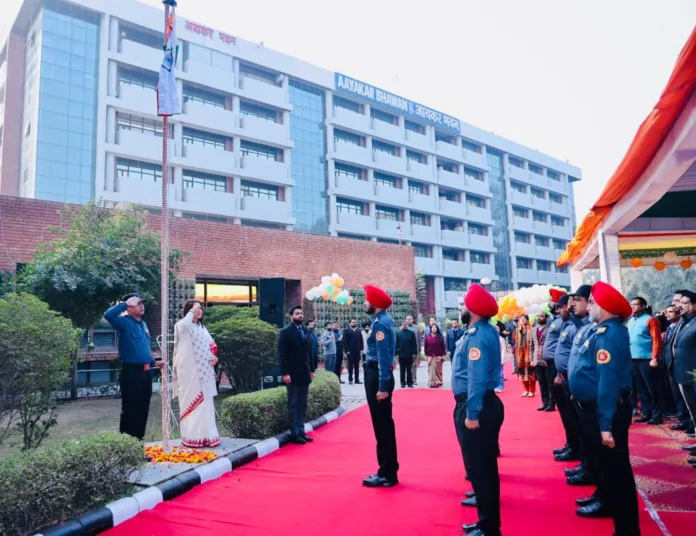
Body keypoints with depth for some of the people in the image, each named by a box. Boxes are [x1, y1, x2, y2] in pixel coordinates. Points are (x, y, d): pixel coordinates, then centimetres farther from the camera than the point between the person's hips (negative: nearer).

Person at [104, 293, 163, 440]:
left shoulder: (143, 324, 15)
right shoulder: (124, 322, -9)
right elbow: (108, 315, -30)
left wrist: (153, 362, 21)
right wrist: (125, 304, -21)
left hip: (145, 372, 8)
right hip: (131, 372, -8)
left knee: (143, 409, 16)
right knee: (130, 410, 0)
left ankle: (138, 439, 28)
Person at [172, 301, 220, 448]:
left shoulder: (202, 327, 18)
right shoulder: (181, 325, -4)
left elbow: (210, 345, 20)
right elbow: (184, 325, -30)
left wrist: (214, 357, 2)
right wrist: (192, 311, -16)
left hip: (204, 370, 6)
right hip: (189, 370, -6)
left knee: (205, 402, 7)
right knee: (191, 401, -5)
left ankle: (206, 435, 12)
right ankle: (192, 437, 0)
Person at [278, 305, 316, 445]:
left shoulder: (305, 331, 12)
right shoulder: (285, 332, -7)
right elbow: (282, 354, -12)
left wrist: (312, 369, 10)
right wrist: (285, 373, -17)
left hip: (304, 373, 6)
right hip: (293, 374, -6)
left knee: (302, 404, 9)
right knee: (293, 404, 0)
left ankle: (301, 431, 16)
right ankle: (294, 434, 5)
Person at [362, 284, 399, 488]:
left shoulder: (380, 323, -18)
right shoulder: (383, 319, 12)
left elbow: (383, 357, -23)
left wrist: (383, 387, -24)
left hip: (377, 376, -10)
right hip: (376, 374, 10)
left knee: (382, 425, -2)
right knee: (383, 424, 16)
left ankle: (387, 475, 8)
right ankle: (388, 470, 27)